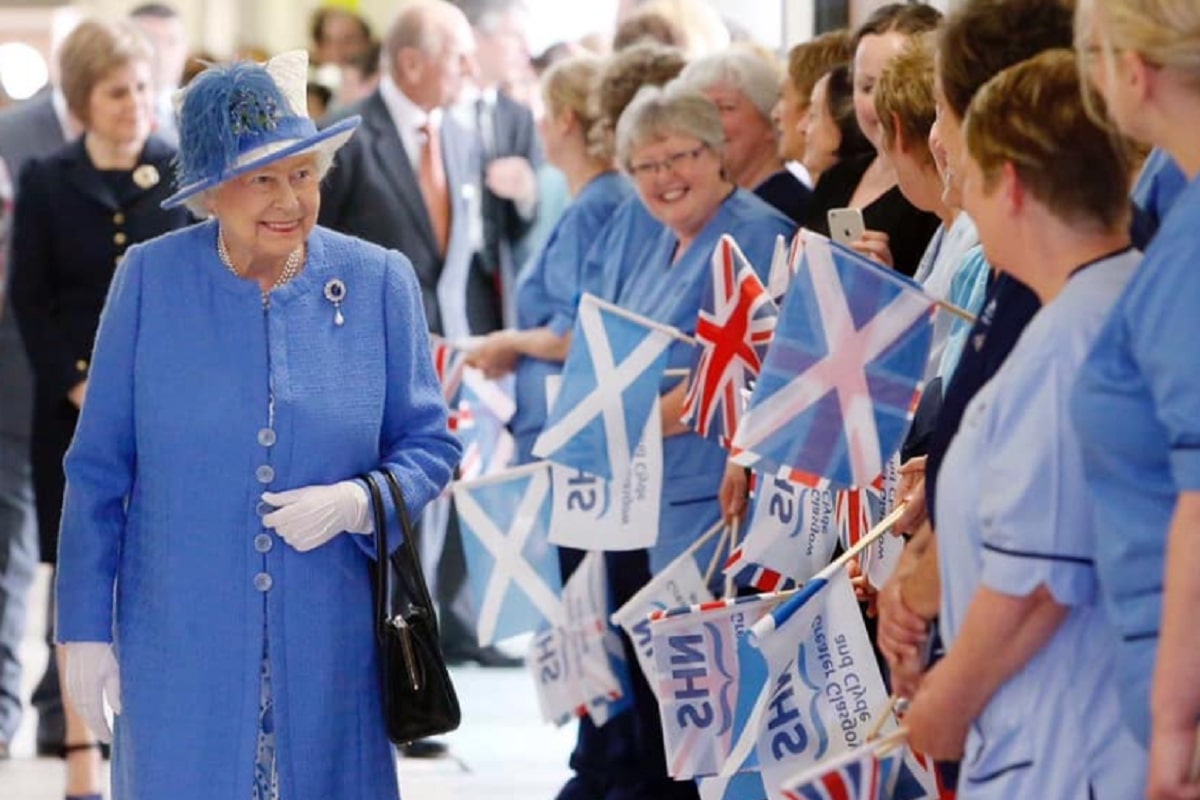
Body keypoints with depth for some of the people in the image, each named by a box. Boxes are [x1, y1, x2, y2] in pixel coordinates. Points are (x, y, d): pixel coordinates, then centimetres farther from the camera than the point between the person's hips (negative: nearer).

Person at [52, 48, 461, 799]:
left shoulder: (379, 283, 0)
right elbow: (98, 469, 2)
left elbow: (430, 447, 6)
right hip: (179, 649, -1)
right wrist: (86, 627, 1)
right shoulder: (150, 280, -3)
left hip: (330, 649, 1)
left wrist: (354, 503, -14)